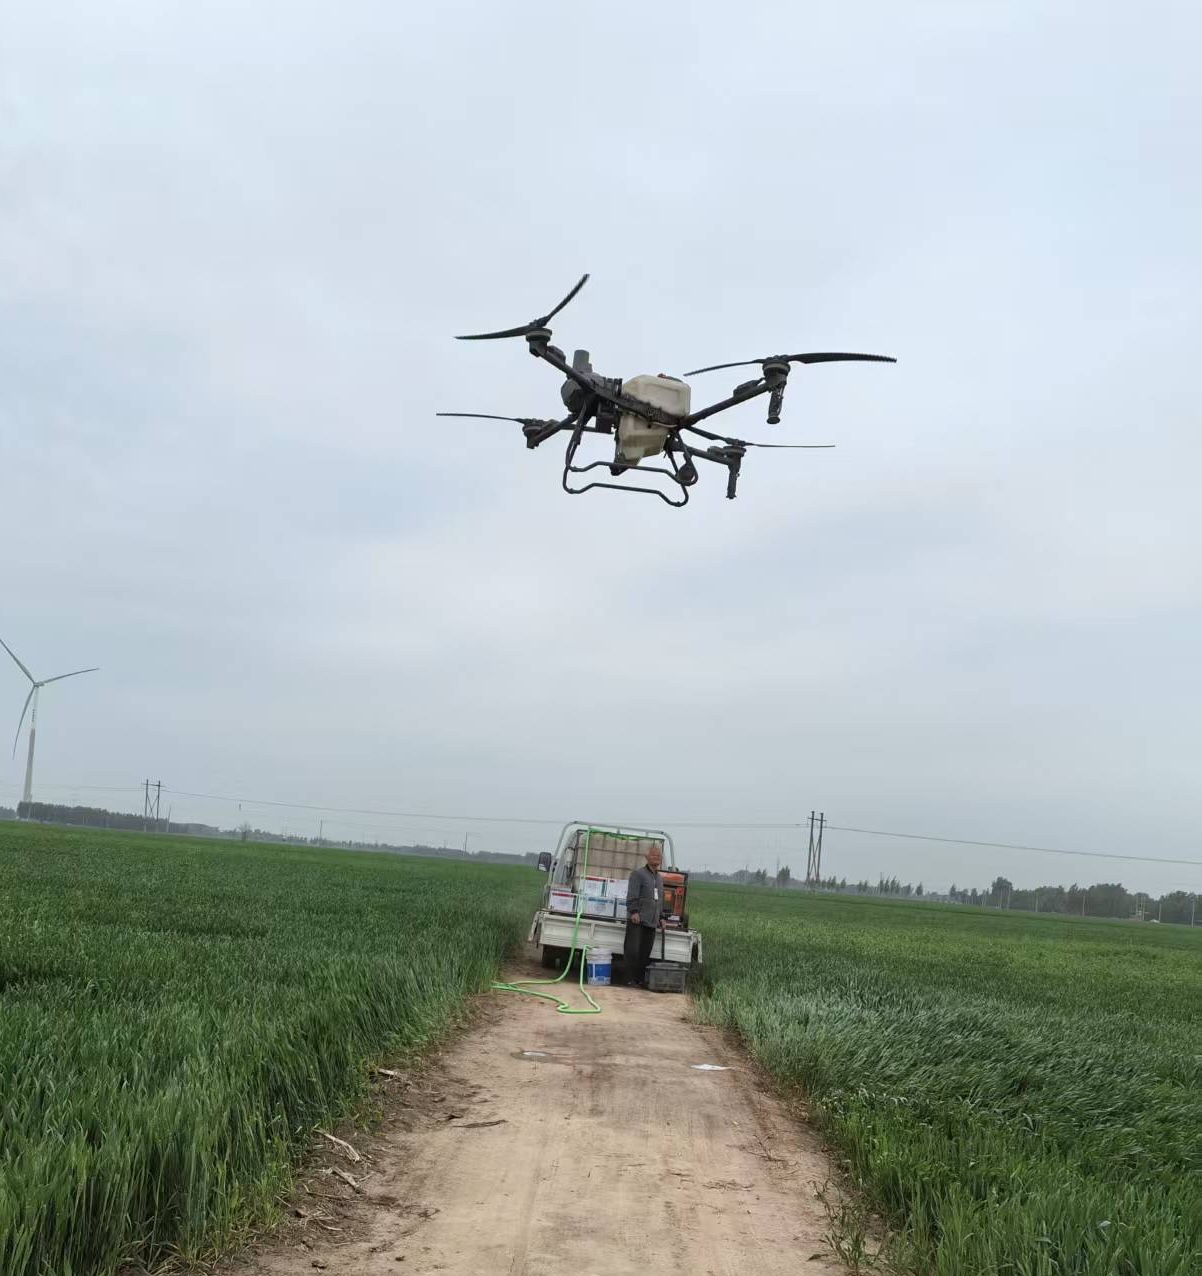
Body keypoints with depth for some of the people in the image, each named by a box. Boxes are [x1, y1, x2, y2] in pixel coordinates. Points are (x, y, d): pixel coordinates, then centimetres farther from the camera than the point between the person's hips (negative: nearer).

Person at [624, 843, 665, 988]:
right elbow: (632, 896, -11)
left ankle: (641, 980, 11)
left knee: (645, 953, 6)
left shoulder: (660, 879, 22)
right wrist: (634, 911, -19)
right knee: (633, 951, -7)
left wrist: (661, 917, 22)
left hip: (652, 922, 7)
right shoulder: (638, 874, -2)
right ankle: (631, 980, -4)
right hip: (637, 921, -7)